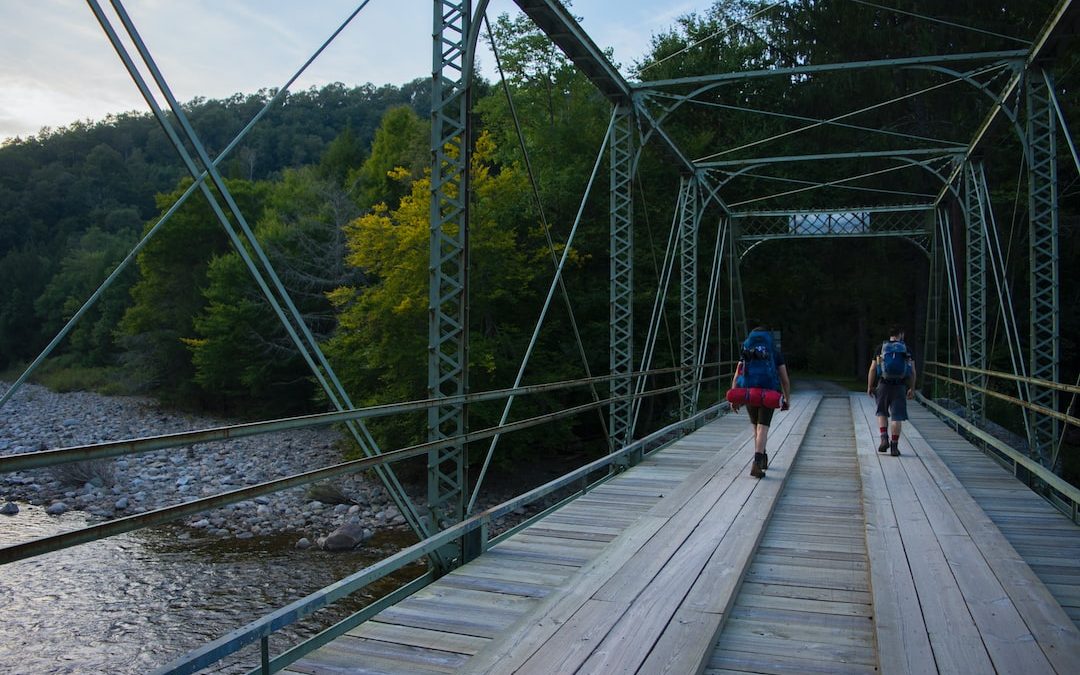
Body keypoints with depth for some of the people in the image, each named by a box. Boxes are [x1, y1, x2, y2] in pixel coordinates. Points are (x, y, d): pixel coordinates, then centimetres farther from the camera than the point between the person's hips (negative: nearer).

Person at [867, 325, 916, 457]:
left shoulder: (881, 348, 4)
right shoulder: (907, 350, 5)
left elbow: (873, 369, -1)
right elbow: (913, 372, 1)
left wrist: (870, 387, 5)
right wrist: (912, 389, 9)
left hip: (883, 385, 0)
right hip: (900, 386, 0)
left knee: (882, 413, 17)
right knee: (897, 417, 3)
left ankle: (884, 439, 1)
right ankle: (894, 446, 3)